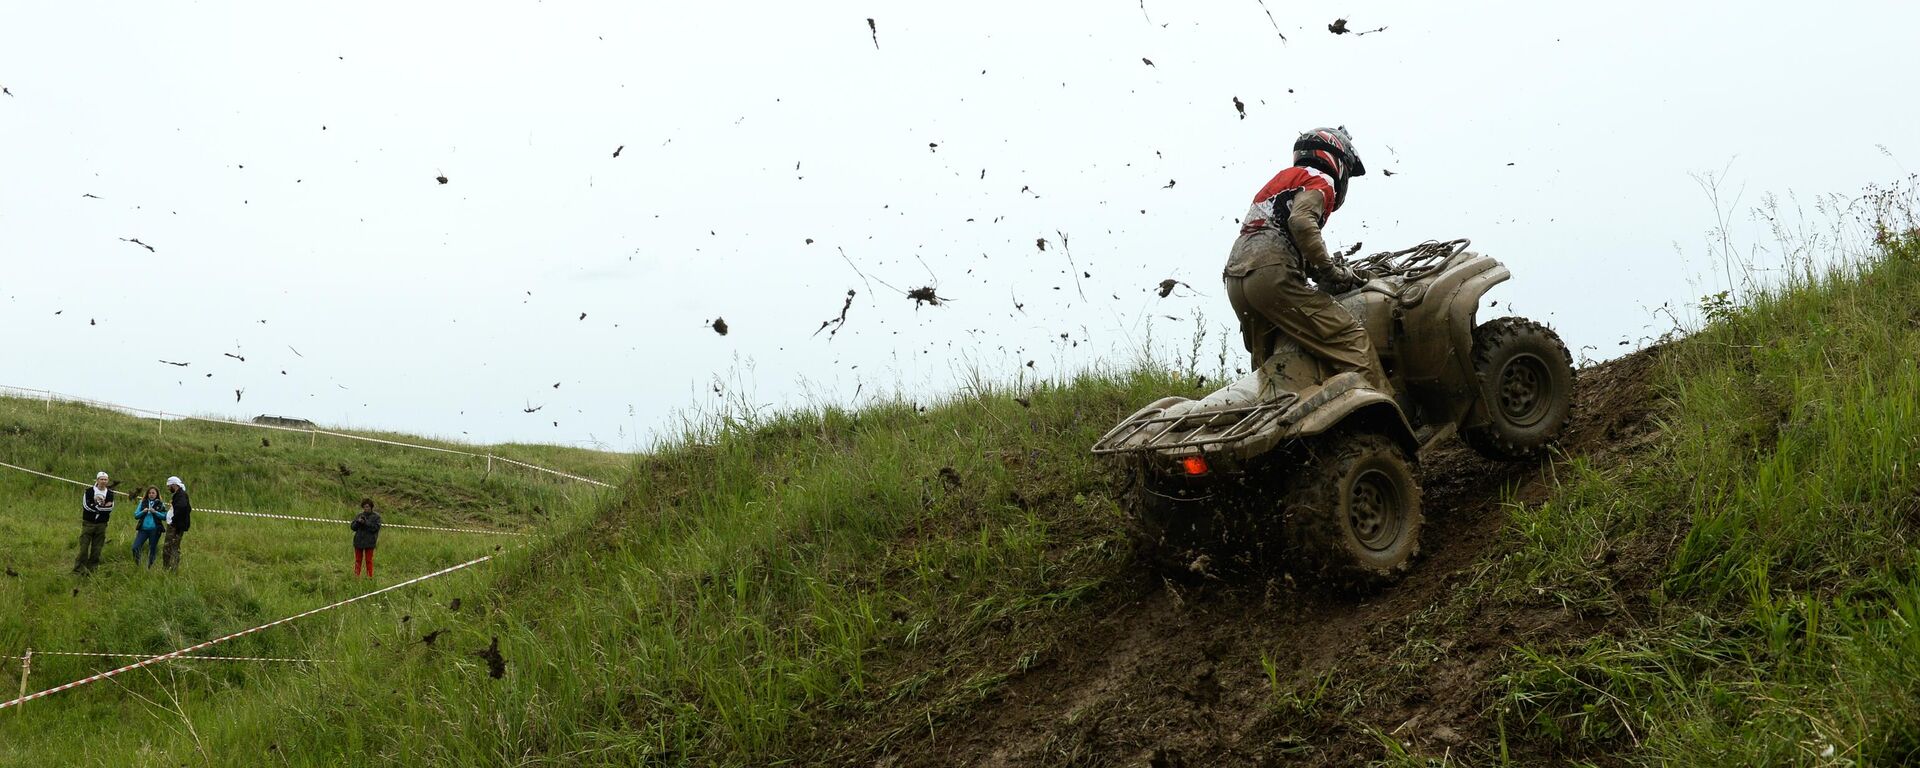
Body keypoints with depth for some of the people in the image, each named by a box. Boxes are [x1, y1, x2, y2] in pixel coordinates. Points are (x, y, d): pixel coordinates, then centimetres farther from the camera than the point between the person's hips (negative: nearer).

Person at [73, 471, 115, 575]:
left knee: (97, 549, 4)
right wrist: (103, 507, -11)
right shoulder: (89, 491, 1)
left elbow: (110, 508, -6)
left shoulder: (110, 493, 7)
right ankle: (79, 568, -1)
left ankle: (91, 568, 11)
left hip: (101, 525, 2)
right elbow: (87, 505, -13)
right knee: (84, 547, -6)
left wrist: (95, 507, -15)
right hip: (88, 523, -2)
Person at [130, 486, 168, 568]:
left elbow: (165, 517, -3)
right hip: (143, 529, 2)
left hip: (155, 530, -2)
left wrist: (155, 512, -15)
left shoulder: (161, 504, 3)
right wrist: (143, 511, -10)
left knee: (152, 549, 4)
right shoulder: (142, 503, 10)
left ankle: (150, 566, 17)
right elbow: (136, 515, 8)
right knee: (135, 547, -10)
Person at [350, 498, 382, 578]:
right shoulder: (359, 515, 8)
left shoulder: (376, 516, -2)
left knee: (368, 560, 1)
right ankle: (356, 576, 15)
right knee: (358, 560, 9)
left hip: (369, 542, -3)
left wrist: (366, 522, -19)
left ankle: (370, 576, 6)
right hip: (358, 541, 3)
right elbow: (353, 527, 6)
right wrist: (358, 522, -14)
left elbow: (376, 528, -13)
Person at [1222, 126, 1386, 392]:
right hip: (1271, 276, -9)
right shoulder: (1320, 180, 6)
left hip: (1235, 280, 9)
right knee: (1350, 337, -12)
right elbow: (1301, 222, -16)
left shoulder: (1281, 178, 32)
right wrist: (1331, 272, -9)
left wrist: (1319, 269, 18)